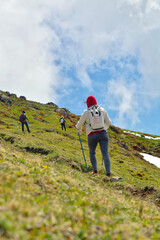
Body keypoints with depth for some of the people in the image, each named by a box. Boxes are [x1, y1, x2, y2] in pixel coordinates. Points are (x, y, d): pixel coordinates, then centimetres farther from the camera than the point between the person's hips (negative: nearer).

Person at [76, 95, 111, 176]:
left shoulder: (86, 112, -3)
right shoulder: (102, 110, 6)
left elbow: (79, 124, 6)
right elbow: (108, 122, 14)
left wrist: (78, 128, 29)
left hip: (92, 136, -1)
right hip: (103, 134, 1)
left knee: (92, 152, 23)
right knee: (105, 154, -4)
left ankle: (95, 171, 21)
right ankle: (108, 173, -17)